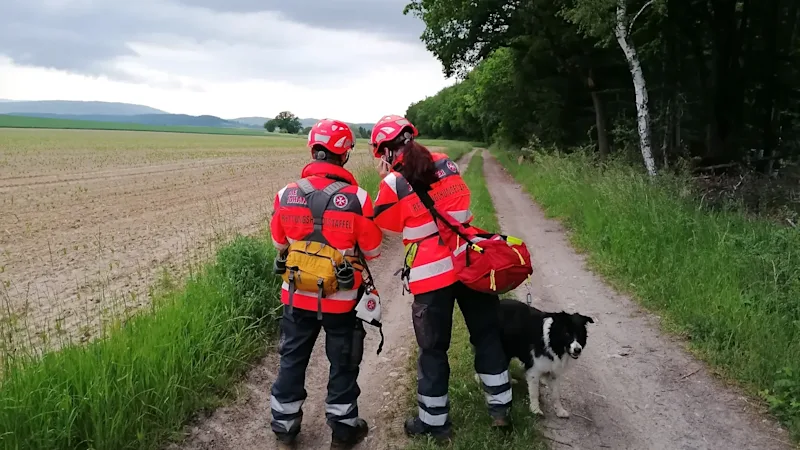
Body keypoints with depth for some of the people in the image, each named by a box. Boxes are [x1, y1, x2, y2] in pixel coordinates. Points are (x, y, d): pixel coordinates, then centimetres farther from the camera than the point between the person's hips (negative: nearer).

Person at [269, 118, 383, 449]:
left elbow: (279, 242, 6)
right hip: (342, 299, -2)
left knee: (292, 360, 19)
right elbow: (372, 251, -8)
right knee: (343, 364, 15)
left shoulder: (287, 194, -9)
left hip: (297, 295, 3)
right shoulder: (357, 198, -18)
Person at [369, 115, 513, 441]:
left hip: (431, 273, -4)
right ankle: (501, 409, 29)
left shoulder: (394, 182, -9)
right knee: (487, 335, 18)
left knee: (433, 349, 10)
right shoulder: (446, 163, 5)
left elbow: (384, 224, 6)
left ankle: (433, 422, 22)